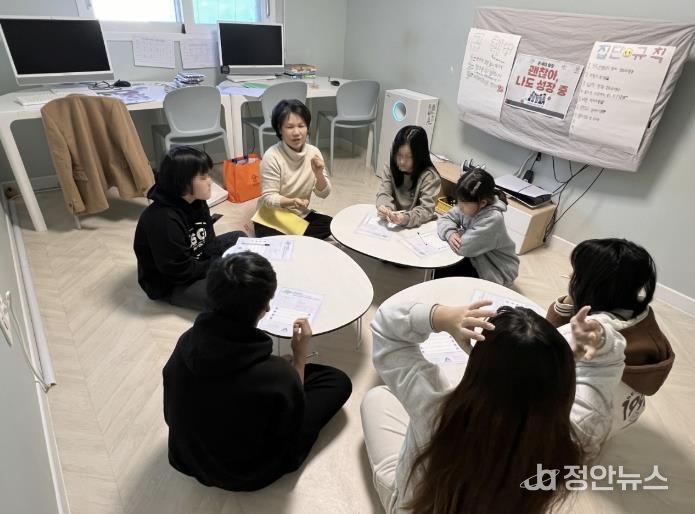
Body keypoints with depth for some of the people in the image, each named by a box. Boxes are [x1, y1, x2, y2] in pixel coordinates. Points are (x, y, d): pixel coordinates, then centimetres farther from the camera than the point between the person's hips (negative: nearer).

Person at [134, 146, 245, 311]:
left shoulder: (197, 202, -5)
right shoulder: (163, 220, -32)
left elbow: (208, 242, 2)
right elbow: (180, 272, -28)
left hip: (195, 260, 9)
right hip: (170, 283, -9)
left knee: (239, 238, 8)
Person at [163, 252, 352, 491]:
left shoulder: (187, 342, -22)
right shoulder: (277, 375, -38)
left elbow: (172, 416, -2)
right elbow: (293, 429, -14)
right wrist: (300, 356, -13)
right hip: (246, 474, -4)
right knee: (338, 381, 5)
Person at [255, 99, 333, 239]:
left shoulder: (313, 152, -6)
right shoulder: (272, 156, -19)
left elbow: (323, 194, -5)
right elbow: (269, 198, -19)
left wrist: (319, 174, -26)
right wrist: (292, 202, -39)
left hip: (301, 215, 5)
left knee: (331, 225, -17)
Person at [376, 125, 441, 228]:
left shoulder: (429, 176, -13)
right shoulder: (390, 168, 0)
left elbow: (426, 210, -18)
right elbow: (384, 193, -4)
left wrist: (406, 218, -36)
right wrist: (385, 208, -26)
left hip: (416, 226, -1)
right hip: (390, 222, 2)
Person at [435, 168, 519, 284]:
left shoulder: (493, 218, -34)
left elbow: (463, 247, -34)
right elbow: (445, 219, -4)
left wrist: (457, 233, -14)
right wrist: (450, 233, -25)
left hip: (496, 271, -6)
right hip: (476, 258, 7)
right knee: (440, 267, -5)